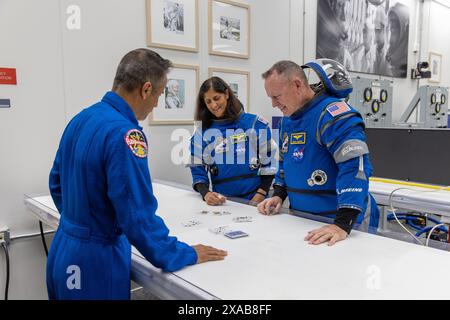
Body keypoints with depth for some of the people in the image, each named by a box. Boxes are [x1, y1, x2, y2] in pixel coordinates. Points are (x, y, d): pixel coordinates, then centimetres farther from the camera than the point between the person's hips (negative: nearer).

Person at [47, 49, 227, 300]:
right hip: (95, 263, -8)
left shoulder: (81, 118, 2)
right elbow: (138, 217, -26)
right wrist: (186, 255, -13)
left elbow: (57, 183, 14)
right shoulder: (123, 133, -25)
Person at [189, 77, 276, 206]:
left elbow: (269, 164, 3)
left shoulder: (255, 124, 2)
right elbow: (198, 170, 6)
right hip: (220, 202, 2)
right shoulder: (202, 132, 6)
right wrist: (206, 193, -11)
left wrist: (259, 197, -5)